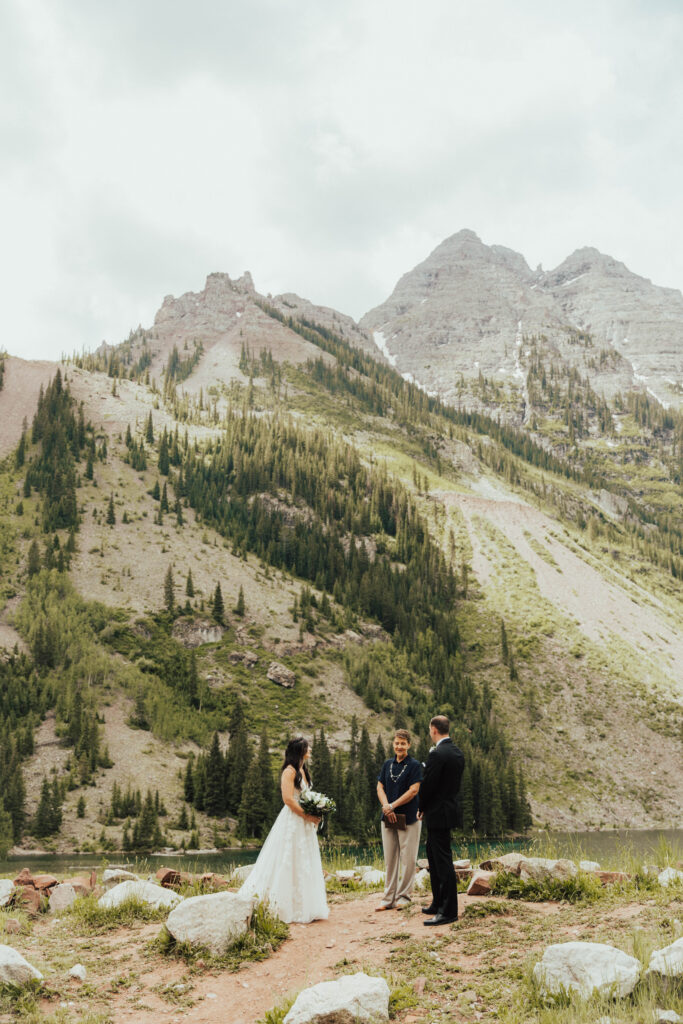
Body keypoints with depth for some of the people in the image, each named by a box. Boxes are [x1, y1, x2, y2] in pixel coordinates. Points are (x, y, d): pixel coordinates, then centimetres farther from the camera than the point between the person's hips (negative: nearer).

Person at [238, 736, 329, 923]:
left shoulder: (303, 771, 15)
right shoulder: (289, 771, -13)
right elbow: (288, 799, -20)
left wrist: (315, 815, 6)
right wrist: (307, 816, -16)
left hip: (305, 824, 9)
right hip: (292, 822, -9)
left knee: (305, 865, 10)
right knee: (289, 864, -4)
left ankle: (306, 908, 16)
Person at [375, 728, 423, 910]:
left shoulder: (415, 765, -5)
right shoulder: (387, 764, 11)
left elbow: (413, 791, -12)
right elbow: (380, 788, 8)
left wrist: (392, 806, -13)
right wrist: (386, 807, -9)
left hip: (408, 818, -5)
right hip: (388, 819, 5)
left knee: (407, 859, 0)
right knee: (390, 859, 9)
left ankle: (403, 896, 10)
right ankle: (389, 898, 14)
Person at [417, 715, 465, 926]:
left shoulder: (437, 754, -20)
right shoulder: (457, 753, 9)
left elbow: (428, 785, -19)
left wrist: (422, 808, -1)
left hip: (438, 814, -10)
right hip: (449, 809, 10)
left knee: (443, 862, -5)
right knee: (434, 857, 20)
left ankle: (448, 911, 0)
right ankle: (438, 903, 29)